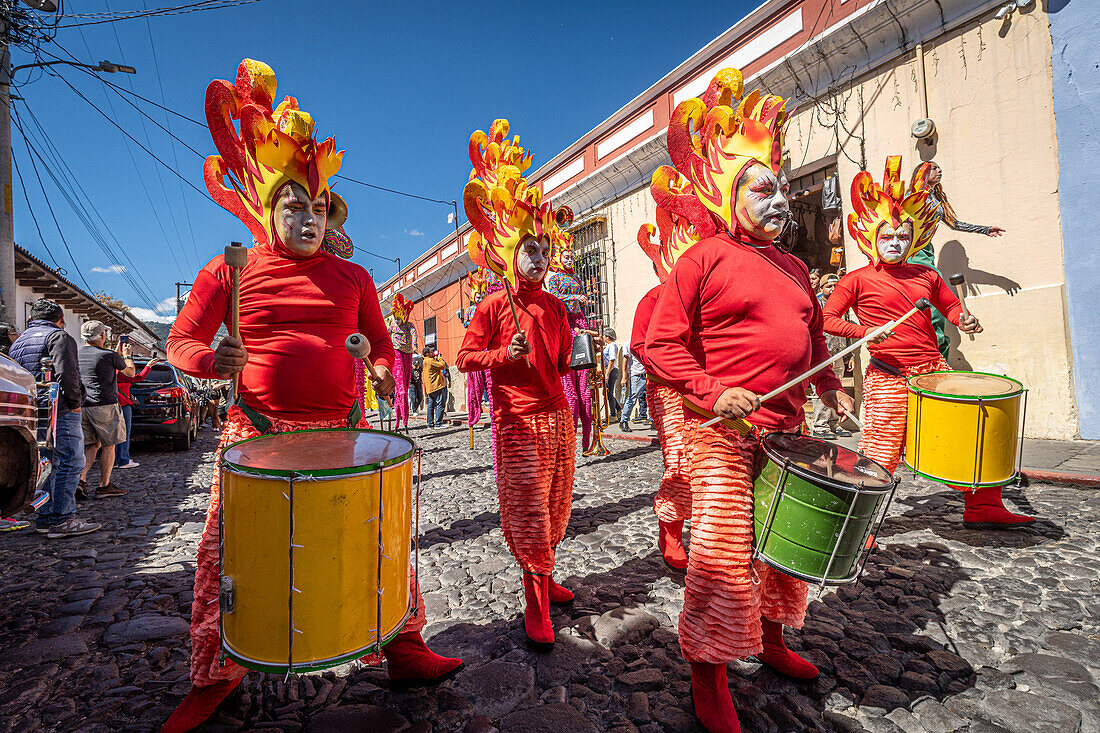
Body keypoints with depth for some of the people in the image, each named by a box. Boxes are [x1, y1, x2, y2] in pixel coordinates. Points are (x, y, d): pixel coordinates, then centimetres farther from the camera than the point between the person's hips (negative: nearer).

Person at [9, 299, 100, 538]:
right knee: (71, 463, -7)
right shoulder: (58, 336, -6)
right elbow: (66, 374, -19)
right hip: (60, 411, -9)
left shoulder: (18, 342, 21)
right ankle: (62, 520, -8)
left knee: (50, 464, 15)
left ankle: (45, 518, 19)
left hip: (33, 415, 9)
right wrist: (75, 402, -11)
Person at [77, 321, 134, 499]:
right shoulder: (109, 355, -10)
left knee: (92, 445, 16)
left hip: (82, 407, 6)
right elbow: (130, 372, 7)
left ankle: (80, 478, 0)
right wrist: (127, 355, 22)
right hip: (104, 405, -6)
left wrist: (117, 353, 33)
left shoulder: (78, 354, 9)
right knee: (108, 446, 5)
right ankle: (104, 486, 8)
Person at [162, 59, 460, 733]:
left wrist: (384, 370, -7)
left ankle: (405, 651, 21)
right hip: (257, 430, 0)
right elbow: (181, 341, 8)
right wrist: (212, 360, -15)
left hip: (342, 429, 1)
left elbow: (382, 342, 15)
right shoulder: (229, 272, 5)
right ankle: (214, 677, 30)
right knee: (225, 552, 6)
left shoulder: (352, 278, 9)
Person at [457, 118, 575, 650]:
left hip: (558, 414, 6)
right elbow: (465, 357, -4)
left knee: (555, 505, 14)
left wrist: (583, 357, 2)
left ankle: (544, 576, 34)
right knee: (527, 508, -2)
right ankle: (535, 604, 11)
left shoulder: (554, 306, 12)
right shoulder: (494, 305, -3)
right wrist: (505, 354, -17)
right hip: (517, 419, -6)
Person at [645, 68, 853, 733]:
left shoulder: (793, 267, 17)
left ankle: (772, 641, 43)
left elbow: (813, 334, 27)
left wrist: (829, 386, 11)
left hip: (787, 426, 8)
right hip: (725, 431, -7)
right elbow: (662, 343, -10)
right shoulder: (703, 259, -6)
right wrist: (712, 391, -21)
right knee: (721, 556, -4)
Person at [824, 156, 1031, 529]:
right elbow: (826, 319, -7)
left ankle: (983, 507, 31)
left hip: (935, 370, 6)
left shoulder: (926, 275, 15)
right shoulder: (857, 280, -2)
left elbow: (950, 305, 29)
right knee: (879, 458, -5)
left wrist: (965, 320, 8)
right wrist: (862, 331, -21)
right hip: (888, 377, -6)